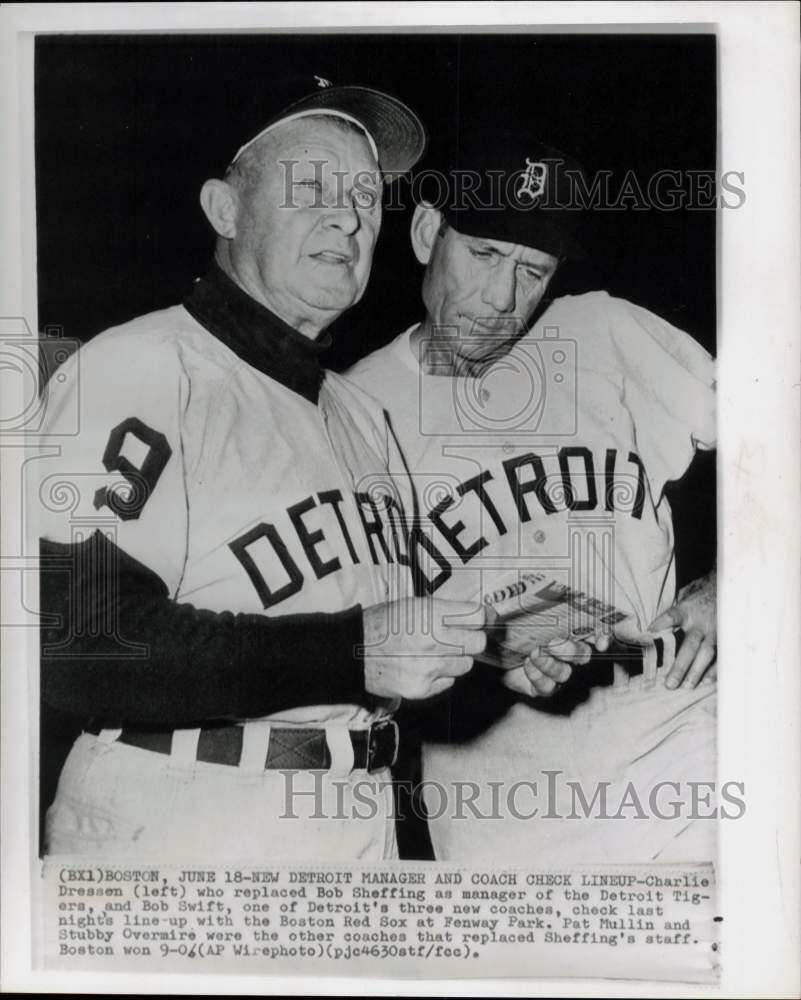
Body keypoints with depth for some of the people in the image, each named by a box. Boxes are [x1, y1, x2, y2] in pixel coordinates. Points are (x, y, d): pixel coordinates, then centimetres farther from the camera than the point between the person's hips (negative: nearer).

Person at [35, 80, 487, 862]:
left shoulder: (361, 414, 10)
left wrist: (487, 648, 0)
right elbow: (69, 639, -24)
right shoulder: (134, 371, -15)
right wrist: (350, 653, -25)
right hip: (180, 835, -7)